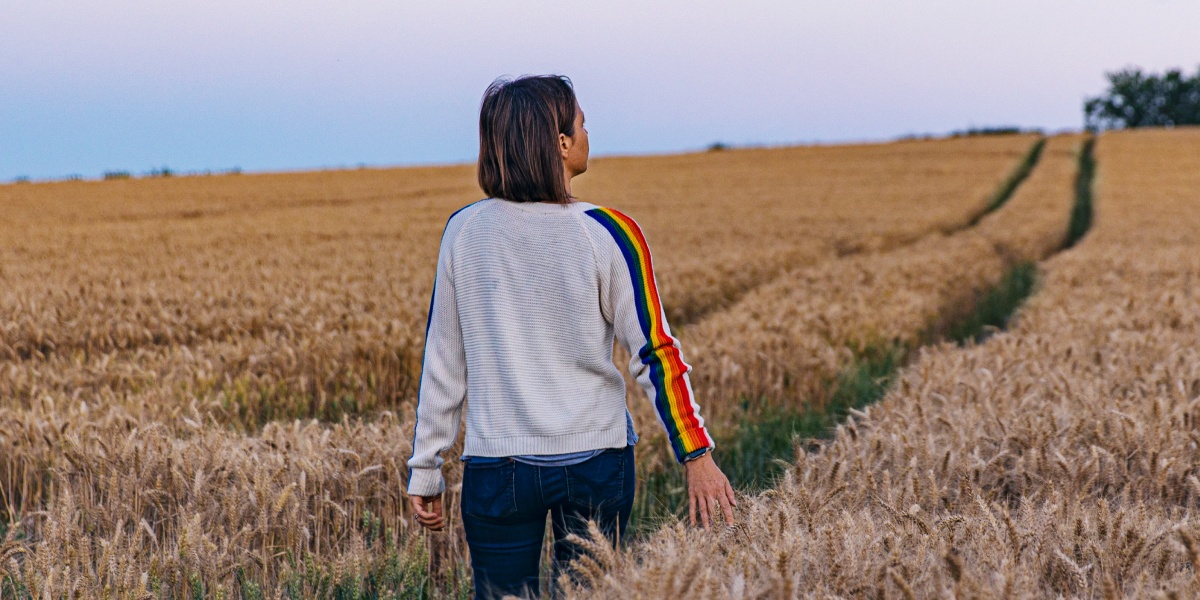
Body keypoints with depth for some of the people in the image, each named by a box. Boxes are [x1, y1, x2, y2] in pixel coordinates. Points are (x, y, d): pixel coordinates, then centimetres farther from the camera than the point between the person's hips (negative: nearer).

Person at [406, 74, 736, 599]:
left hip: (496, 465, 2)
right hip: (592, 460, -1)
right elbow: (654, 354, -7)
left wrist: (425, 472, 9)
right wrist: (696, 455, 0)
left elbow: (442, 363, 2)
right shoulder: (608, 234, -9)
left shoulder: (464, 231, -3)